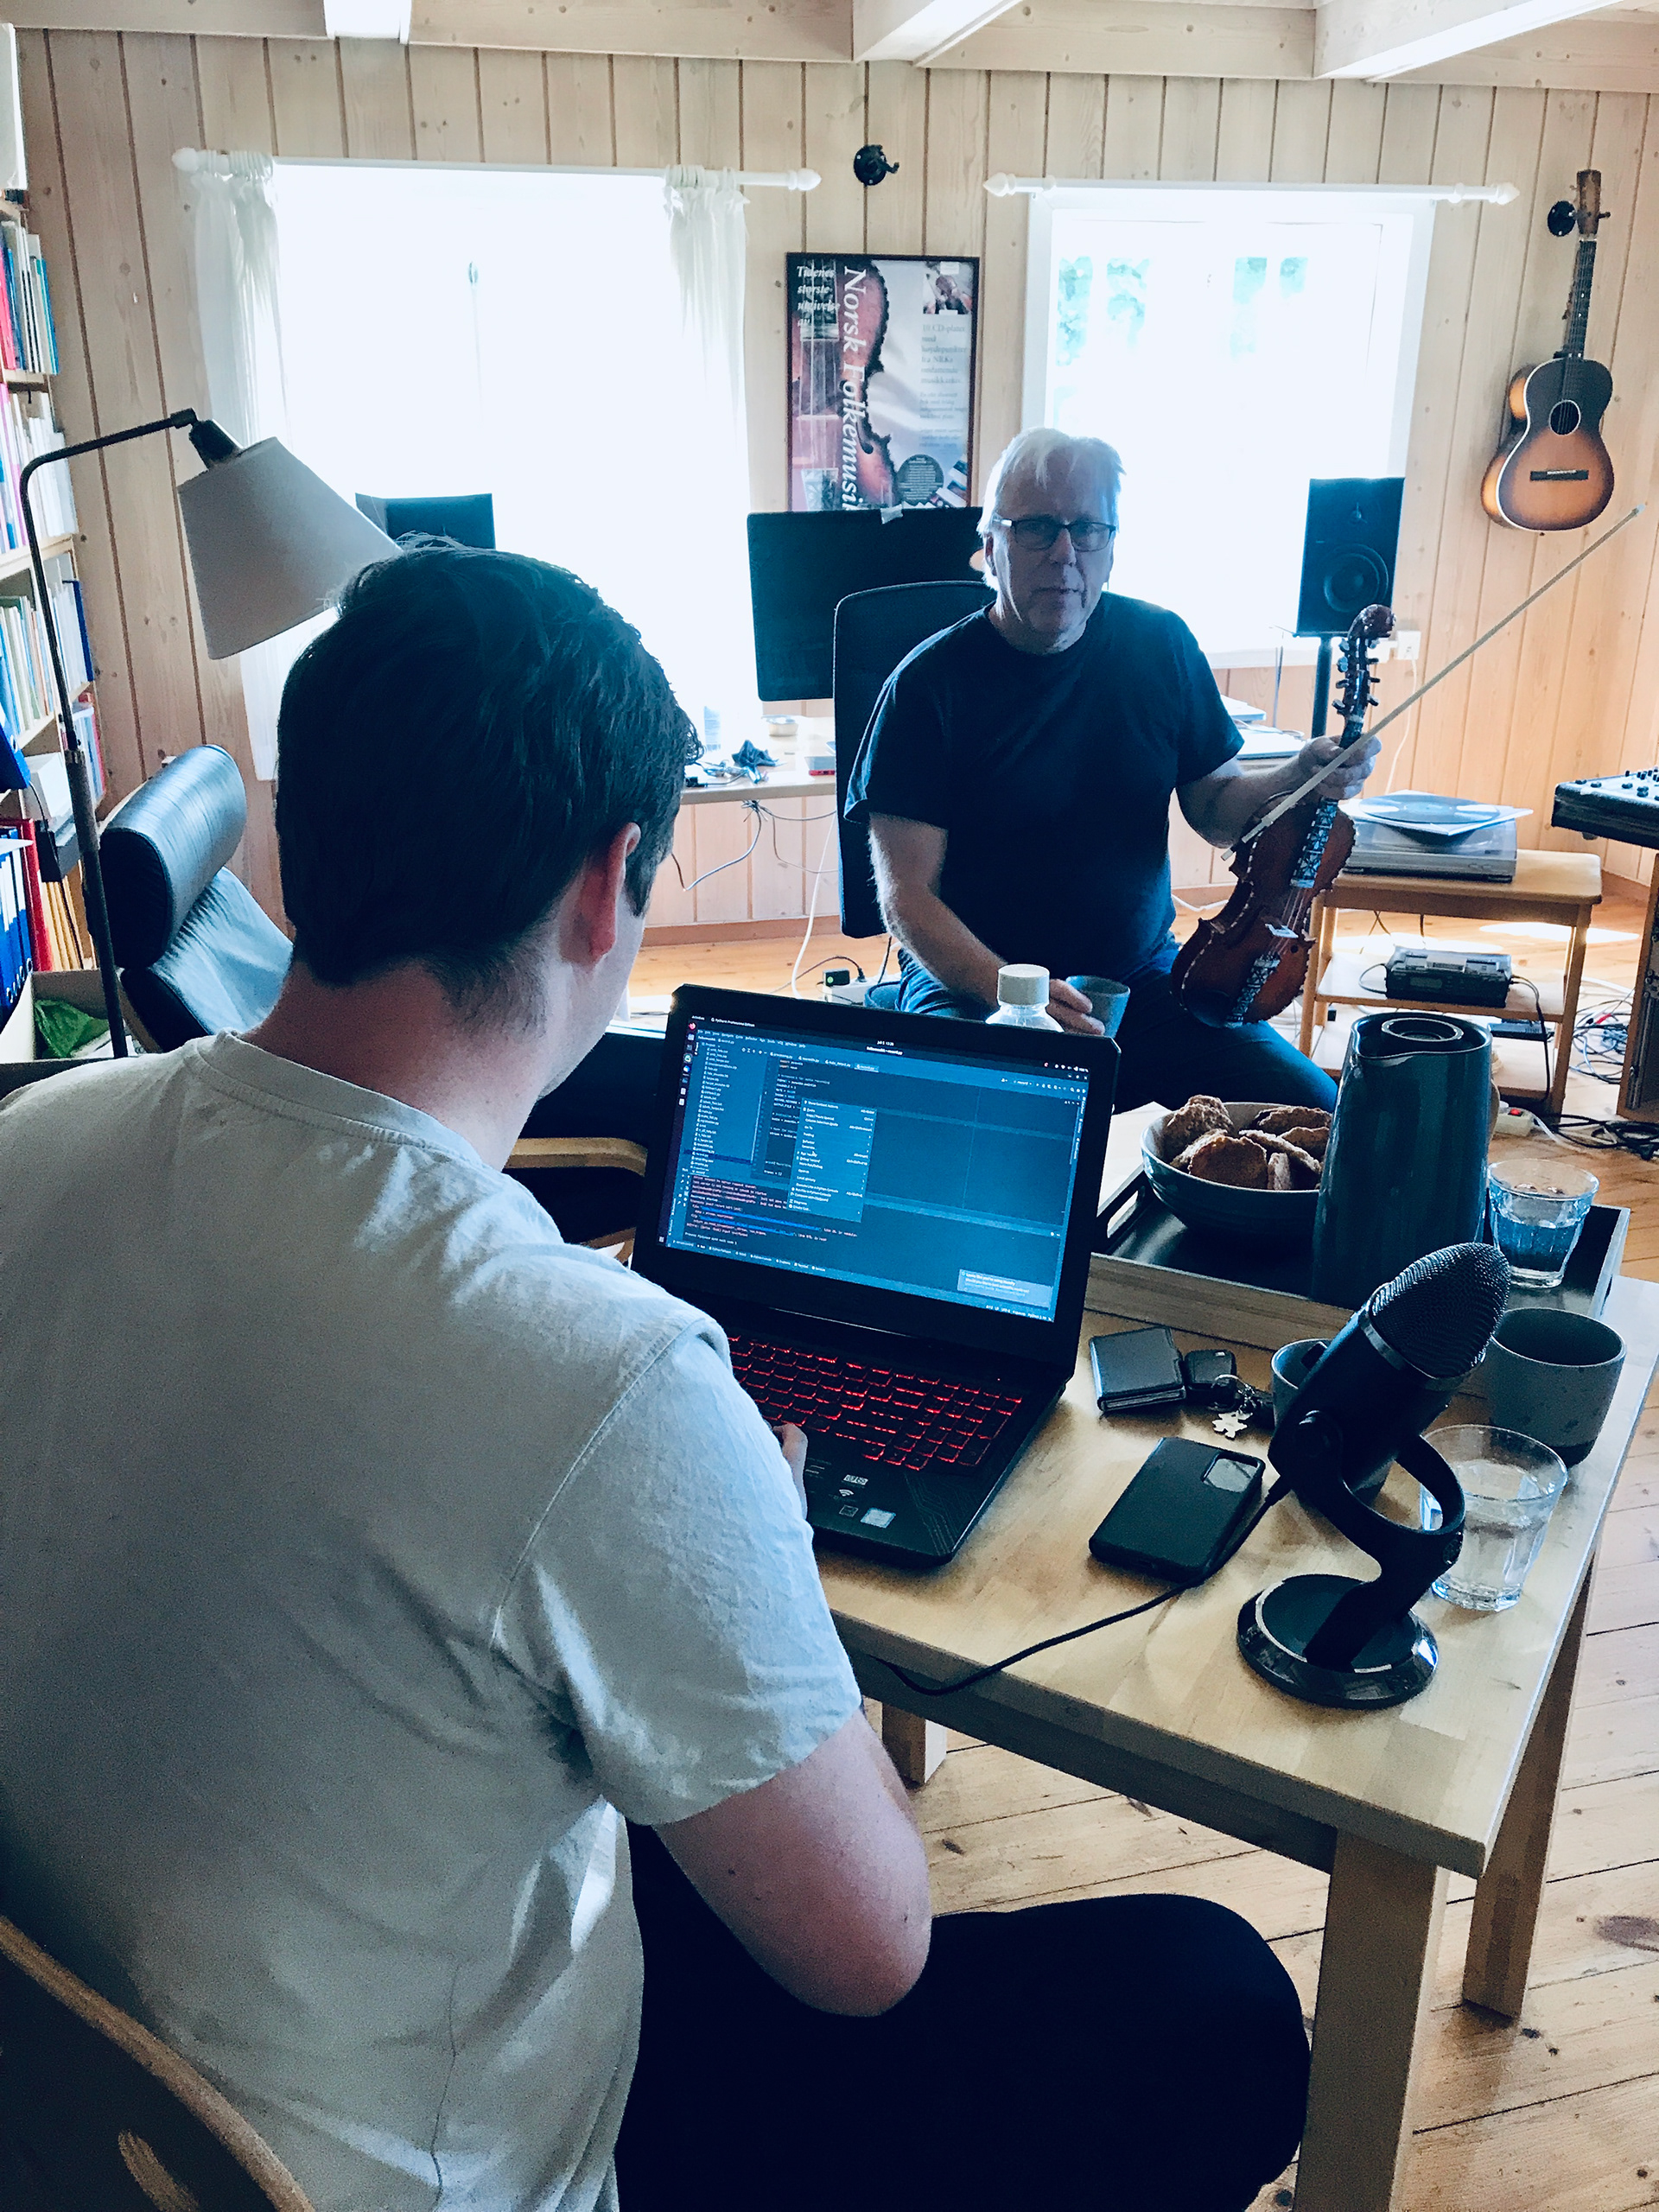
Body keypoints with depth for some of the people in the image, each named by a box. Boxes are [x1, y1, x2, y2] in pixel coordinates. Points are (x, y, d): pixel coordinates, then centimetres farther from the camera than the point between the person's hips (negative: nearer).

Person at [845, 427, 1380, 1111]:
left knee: (1314, 1111, -14)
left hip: (1140, 975, 4)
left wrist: (1300, 779, -8)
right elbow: (907, 894, -10)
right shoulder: (931, 684, -8)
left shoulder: (1161, 646, 5)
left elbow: (1213, 805, 15)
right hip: (974, 983, -4)